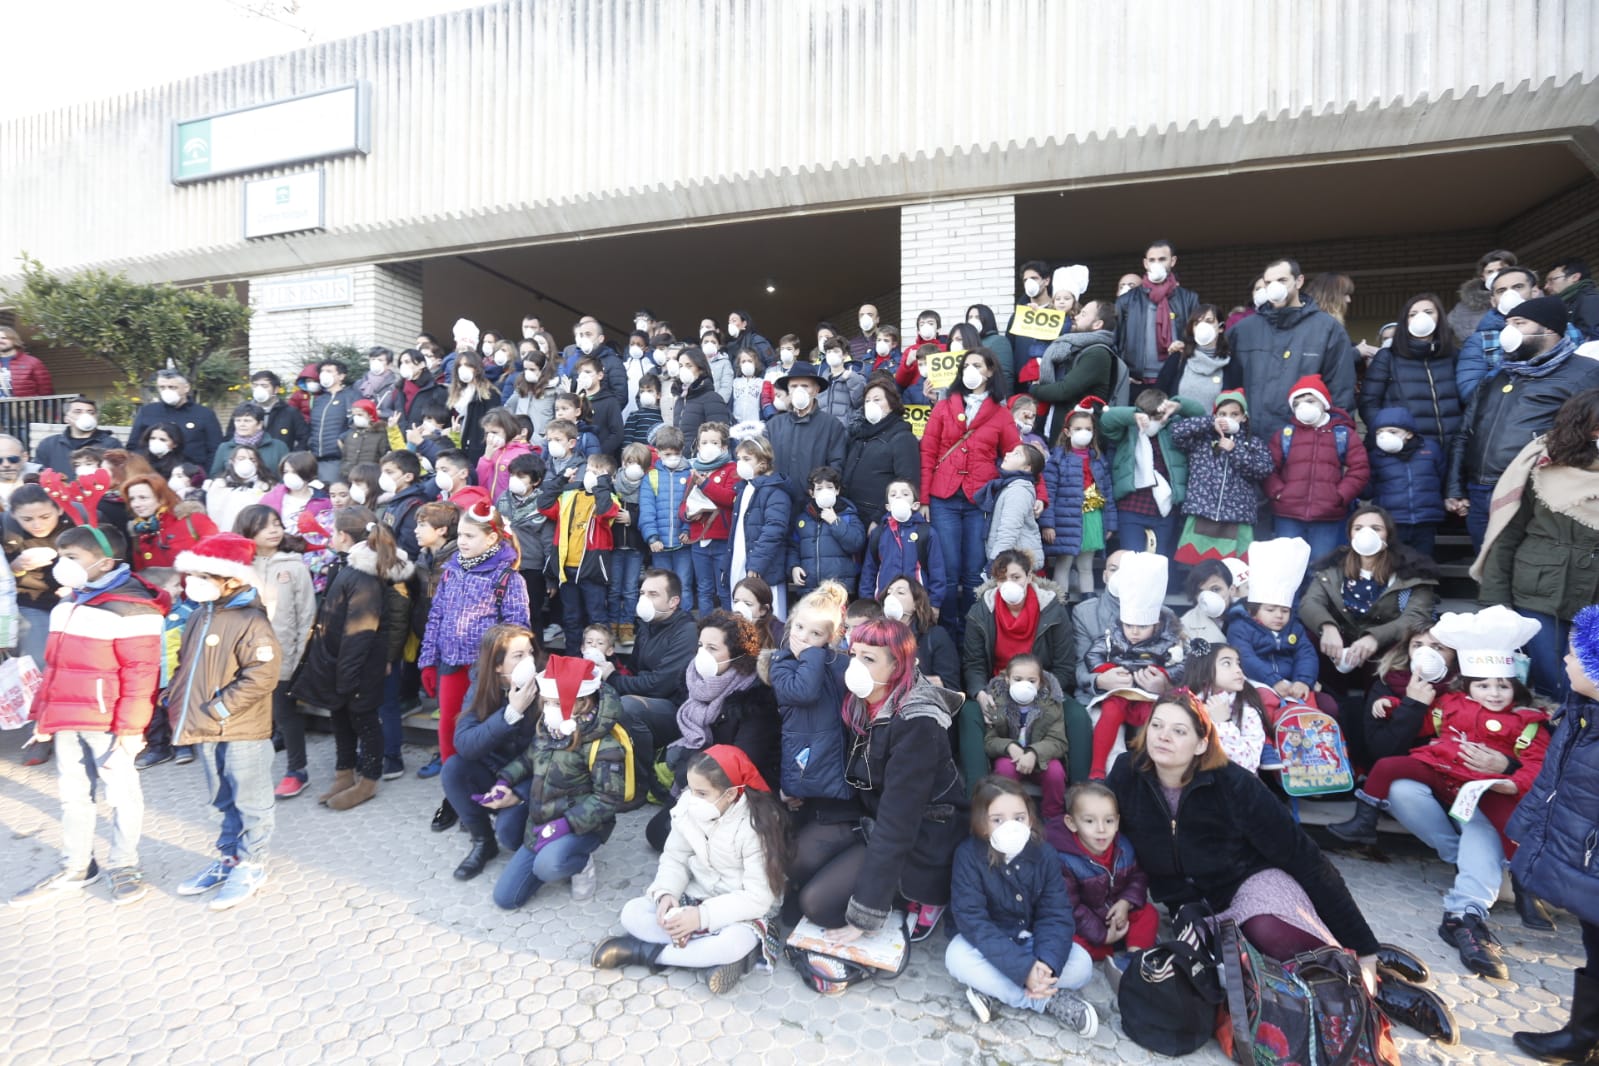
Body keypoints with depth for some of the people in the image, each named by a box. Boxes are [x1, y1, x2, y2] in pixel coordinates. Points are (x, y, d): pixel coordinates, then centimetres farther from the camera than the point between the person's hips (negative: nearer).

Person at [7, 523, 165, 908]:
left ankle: (124, 866, 23)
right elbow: (56, 664, 18)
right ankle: (75, 868, 33)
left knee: (121, 793, 7)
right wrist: (44, 714, 16)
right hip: (67, 720, 8)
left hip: (106, 723, -8)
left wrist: (130, 728, -18)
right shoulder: (68, 603, 10)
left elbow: (141, 673, -18)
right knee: (73, 794, 18)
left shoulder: (131, 608, -17)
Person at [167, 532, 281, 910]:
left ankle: (250, 866, 20)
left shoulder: (251, 622, -20)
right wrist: (176, 699, 7)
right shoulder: (200, 615, 7)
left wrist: (216, 711, -21)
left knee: (250, 802, 7)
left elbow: (261, 677, -24)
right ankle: (228, 858, 36)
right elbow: (185, 663, 19)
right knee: (225, 800, 22)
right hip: (205, 731, 9)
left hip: (242, 731, -8)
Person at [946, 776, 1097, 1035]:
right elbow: (972, 919, -27)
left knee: (1081, 965, -20)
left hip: (1031, 940, 3)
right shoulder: (969, 854, -23)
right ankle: (1051, 1001, -21)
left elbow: (1056, 915, -14)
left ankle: (994, 992, -17)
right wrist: (1023, 967, -35)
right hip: (988, 943, -2)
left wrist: (1047, 962, -34)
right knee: (957, 957, -32)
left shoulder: (1044, 854, -13)